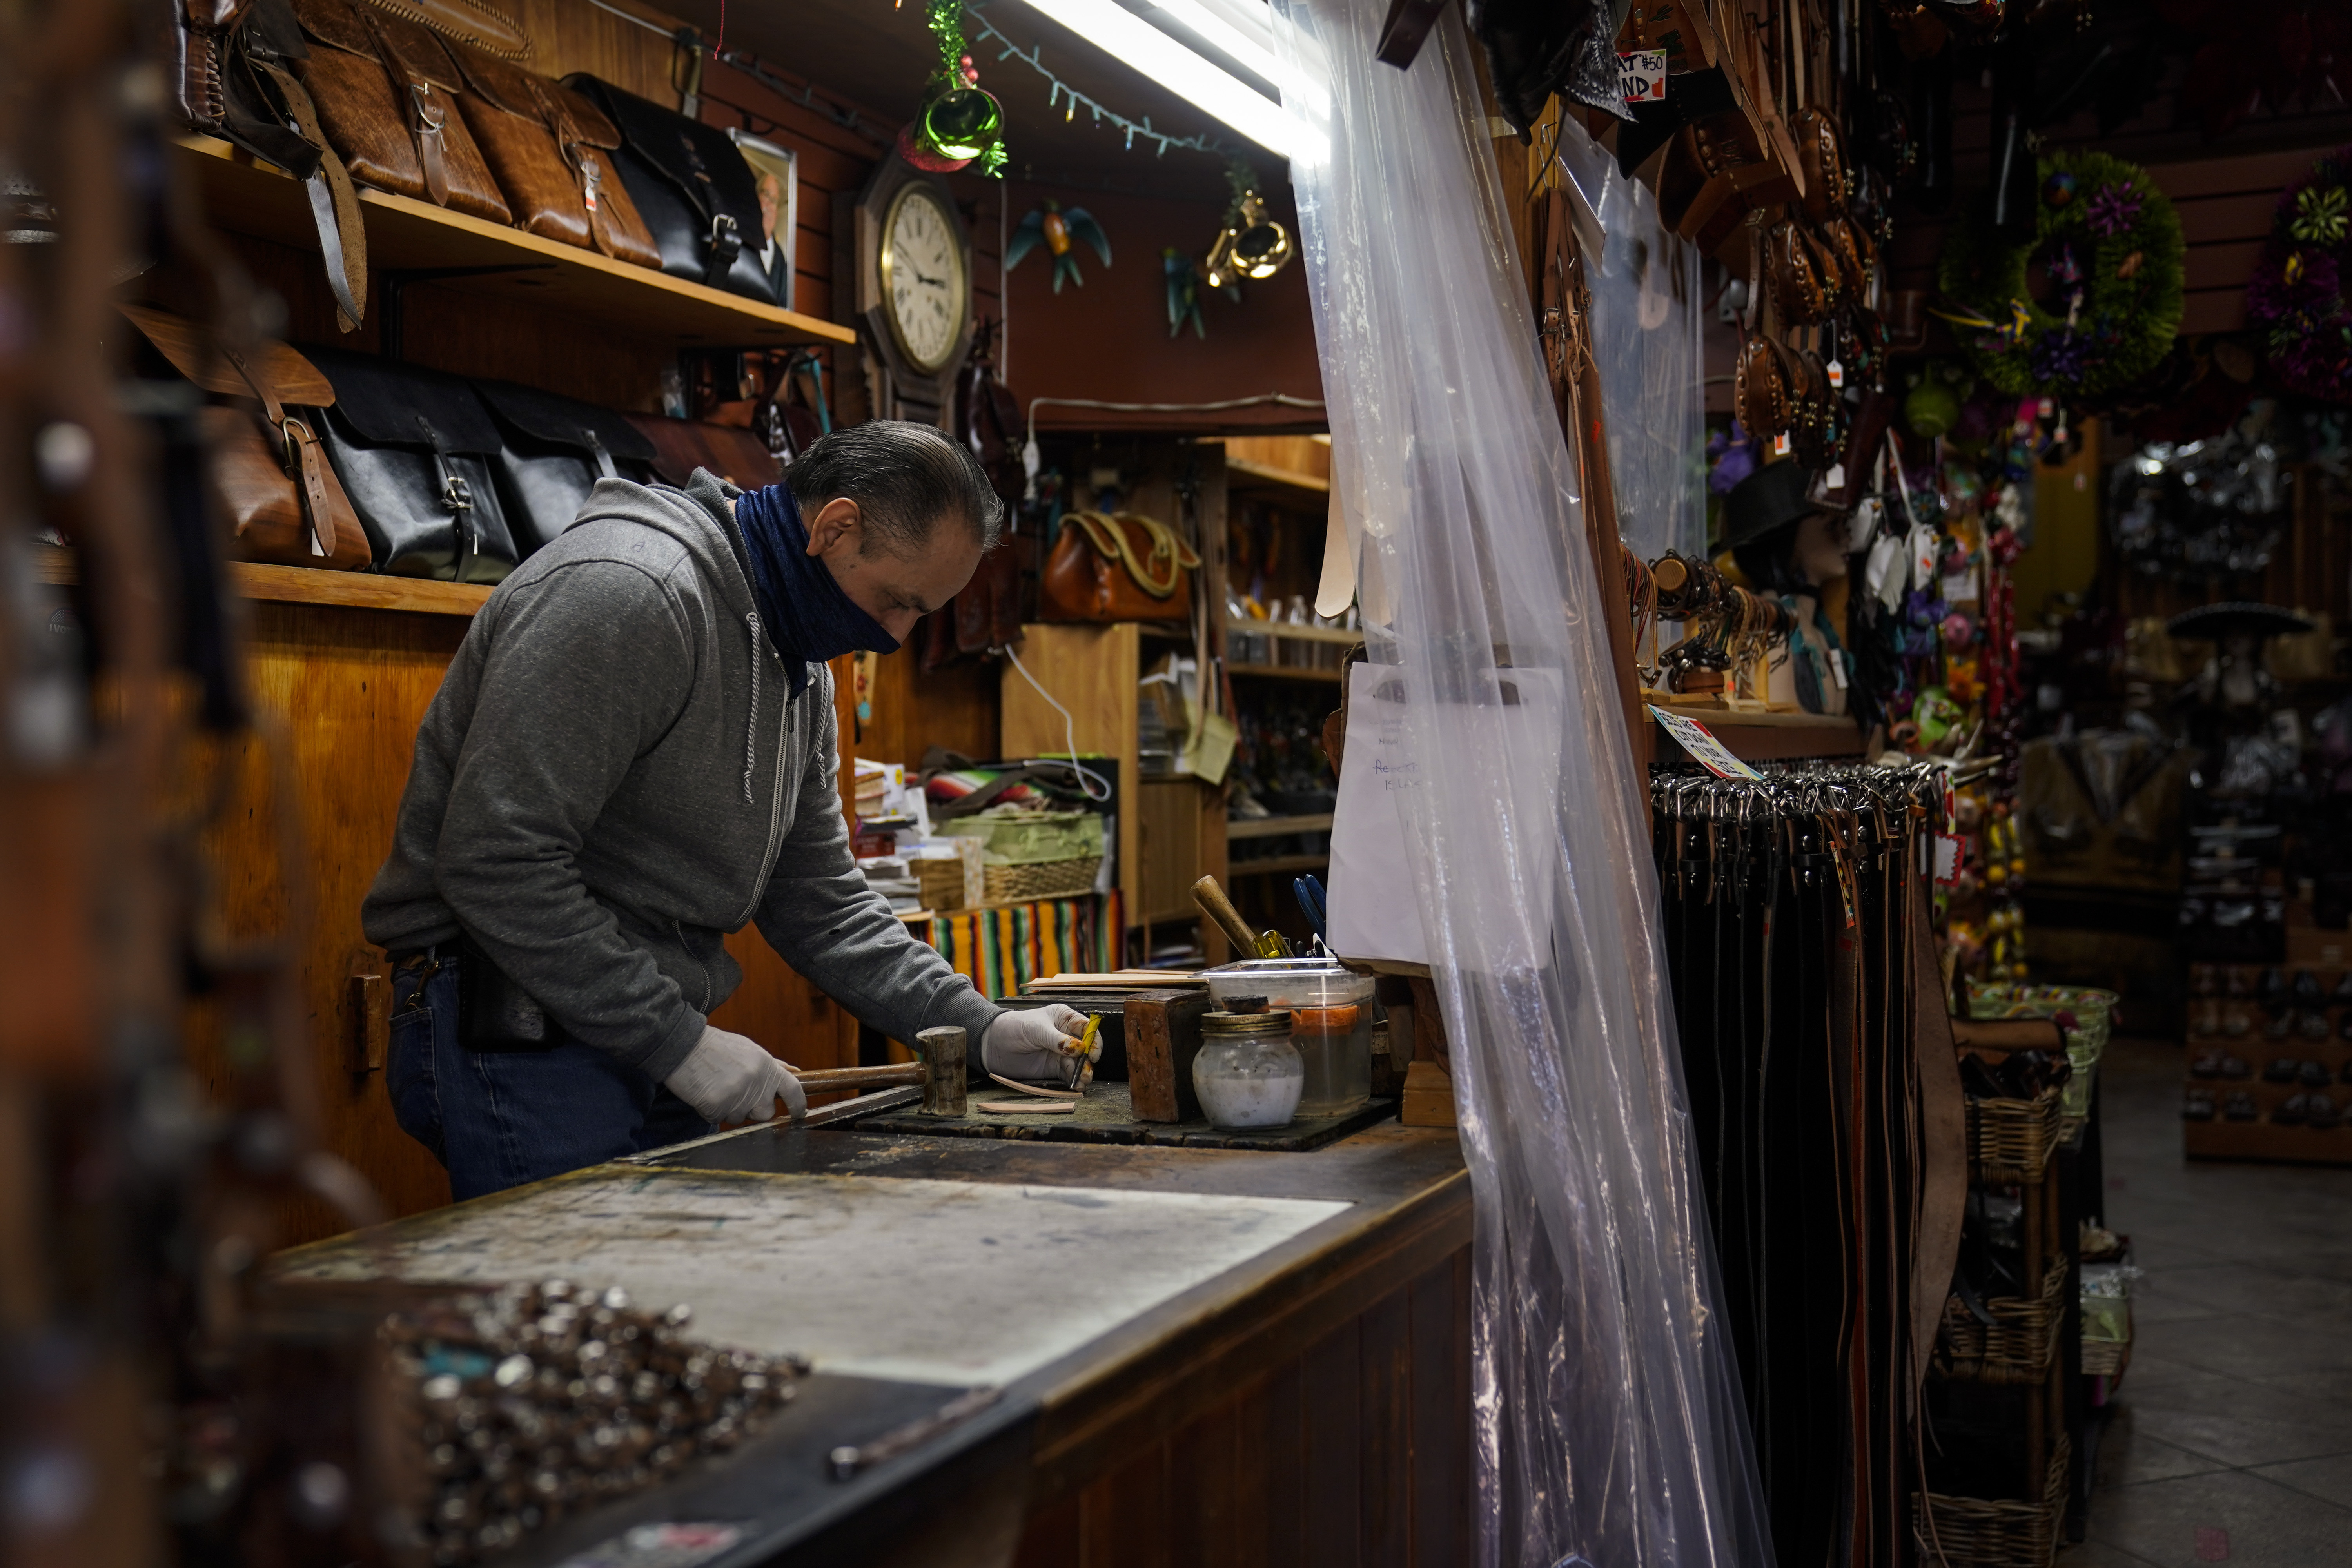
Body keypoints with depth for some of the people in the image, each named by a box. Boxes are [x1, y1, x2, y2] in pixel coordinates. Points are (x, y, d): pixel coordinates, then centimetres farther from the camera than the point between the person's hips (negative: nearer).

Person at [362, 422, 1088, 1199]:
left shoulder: (798, 670, 11)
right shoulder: (625, 590, -21)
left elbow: (816, 897, 15)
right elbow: (496, 862, -26)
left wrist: (977, 1026, 3)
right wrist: (679, 1041, -21)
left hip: (650, 1041, 9)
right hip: (522, 1040, -9)